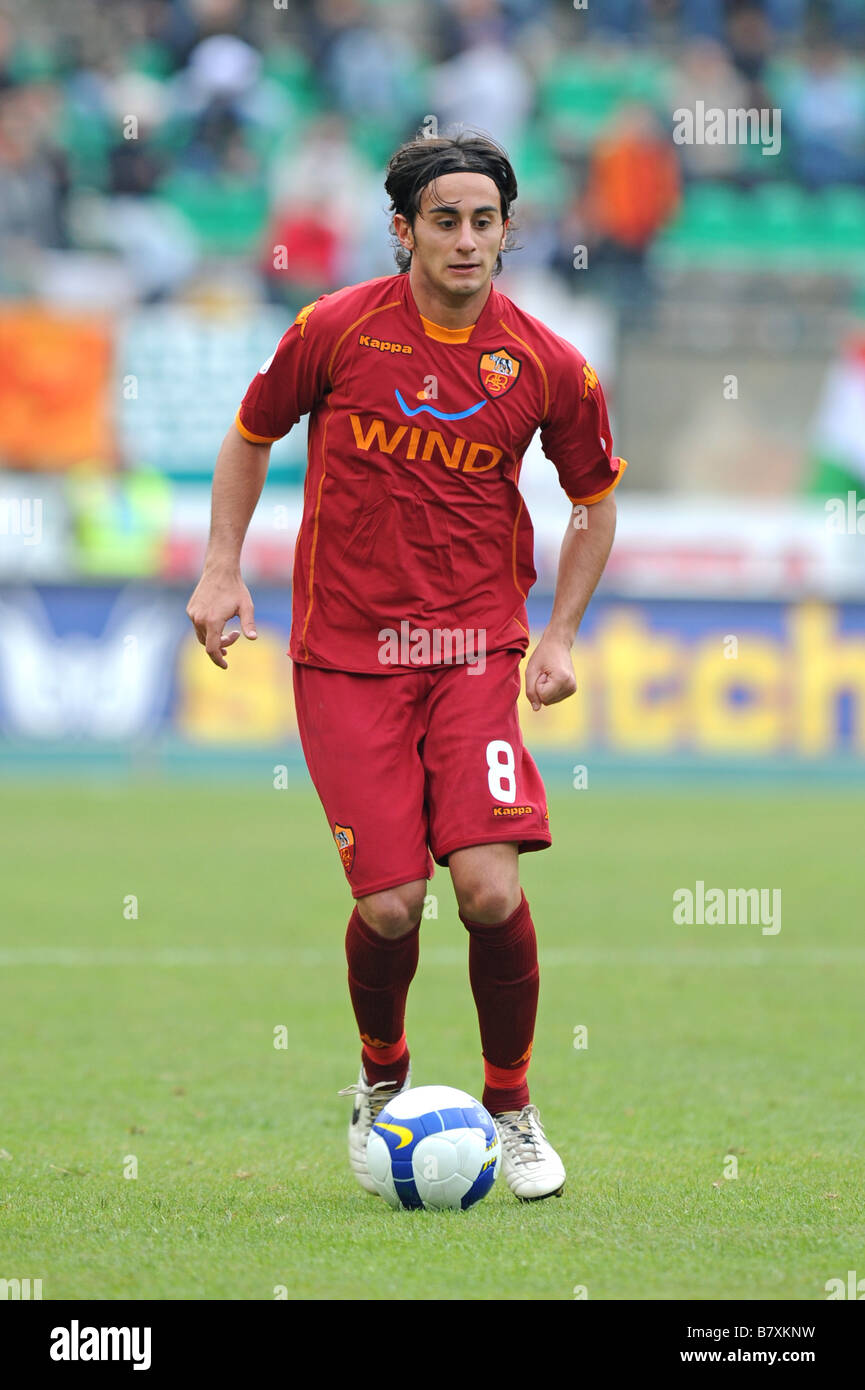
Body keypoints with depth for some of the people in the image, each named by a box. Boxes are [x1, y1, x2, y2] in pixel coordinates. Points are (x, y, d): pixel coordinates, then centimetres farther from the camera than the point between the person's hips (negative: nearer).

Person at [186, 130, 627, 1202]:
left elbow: (595, 497, 15)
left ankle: (511, 1104, 10)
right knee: (391, 904, -9)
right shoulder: (337, 330, -5)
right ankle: (382, 1077, 24)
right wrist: (222, 570, 4)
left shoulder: (547, 367, -1)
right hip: (344, 656, -1)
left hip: (474, 649, 1)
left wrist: (561, 636, 6)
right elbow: (250, 437, 12)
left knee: (491, 890, -15)